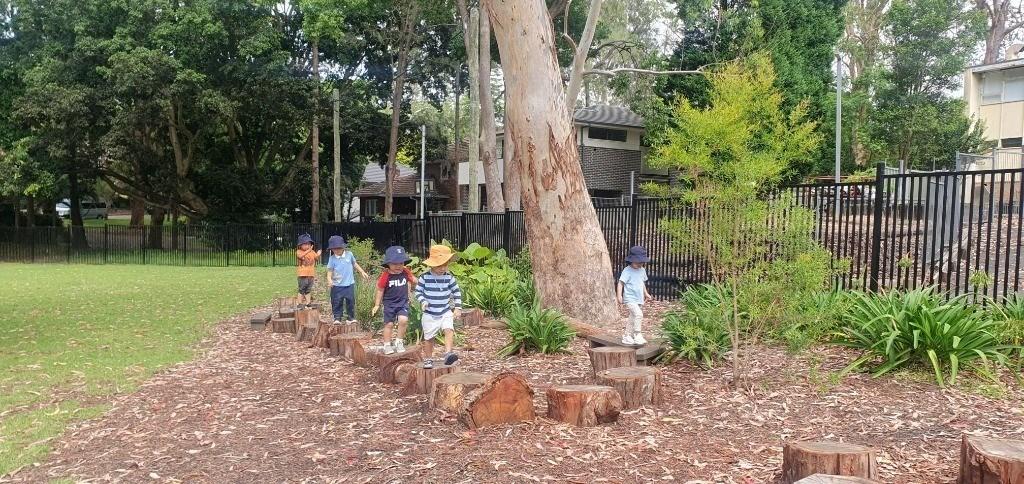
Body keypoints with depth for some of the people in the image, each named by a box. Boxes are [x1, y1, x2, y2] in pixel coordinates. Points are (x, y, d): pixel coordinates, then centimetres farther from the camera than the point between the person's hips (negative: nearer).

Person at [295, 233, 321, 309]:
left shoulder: (312, 252, 6)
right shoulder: (299, 251, -8)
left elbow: (317, 259, 7)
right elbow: (301, 256, -29)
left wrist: (318, 255, -16)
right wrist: (308, 250, -38)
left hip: (311, 274, 5)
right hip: (303, 274, -5)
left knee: (308, 289, 14)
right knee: (302, 289, -2)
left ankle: (308, 302, 21)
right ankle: (299, 303, 6)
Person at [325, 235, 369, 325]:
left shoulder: (349, 254, 2)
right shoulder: (332, 259, -4)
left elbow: (355, 264, 17)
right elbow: (330, 271, -6)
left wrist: (362, 272, 19)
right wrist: (329, 280, -23)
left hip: (349, 284, 2)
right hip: (337, 285, -1)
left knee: (350, 301, 4)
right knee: (337, 302, 1)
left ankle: (351, 317, 16)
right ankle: (337, 318, 13)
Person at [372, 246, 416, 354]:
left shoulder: (406, 272, -5)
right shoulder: (386, 276, -13)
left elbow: (413, 281, 15)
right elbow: (380, 290, -3)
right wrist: (377, 305, 1)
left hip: (403, 302, 2)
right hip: (389, 304, -1)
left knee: (403, 320, -18)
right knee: (389, 324, 4)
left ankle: (399, 342, 3)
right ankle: (387, 345, 22)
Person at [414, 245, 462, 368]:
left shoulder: (449, 278, -4)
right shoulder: (425, 278, -10)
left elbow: (457, 292, 5)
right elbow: (418, 291, -1)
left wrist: (458, 308, 0)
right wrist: (422, 301, -18)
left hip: (446, 312, 1)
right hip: (430, 314, -1)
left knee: (449, 330, -24)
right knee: (428, 337, 10)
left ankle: (448, 353, -29)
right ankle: (428, 359, 26)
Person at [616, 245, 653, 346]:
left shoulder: (642, 270, 10)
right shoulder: (627, 271, -13)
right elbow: (621, 283, -15)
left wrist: (646, 293, 29)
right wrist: (619, 295, -24)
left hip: (639, 299, 8)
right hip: (630, 299, -8)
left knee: (632, 318, 14)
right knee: (638, 314, -24)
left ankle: (627, 337, 25)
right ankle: (638, 336, -21)